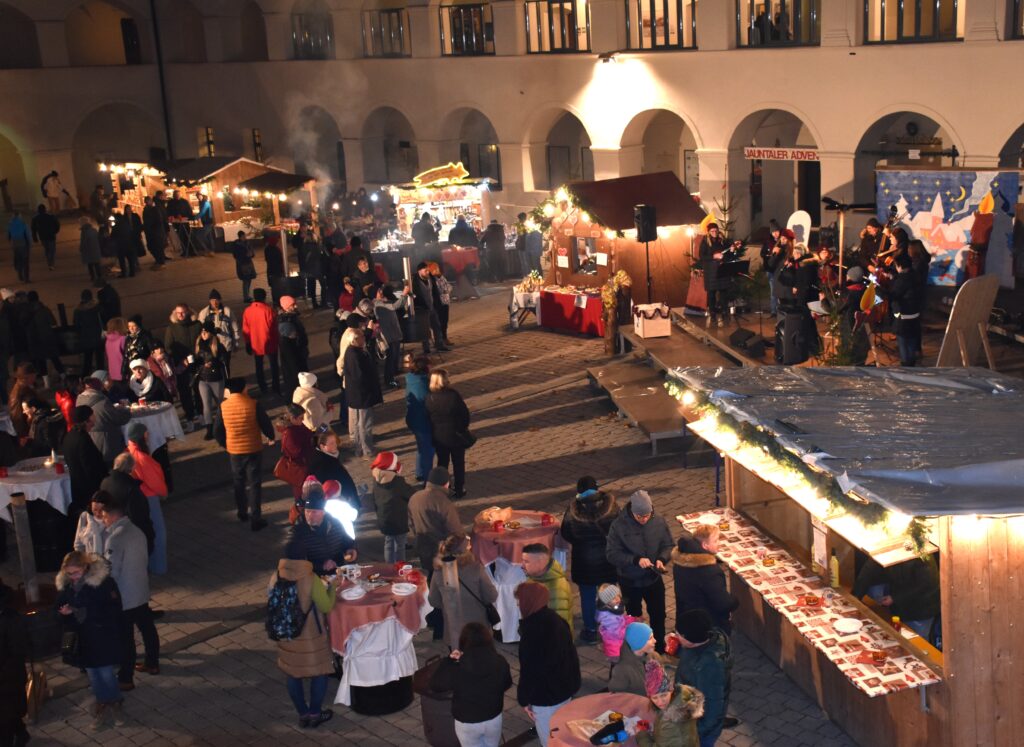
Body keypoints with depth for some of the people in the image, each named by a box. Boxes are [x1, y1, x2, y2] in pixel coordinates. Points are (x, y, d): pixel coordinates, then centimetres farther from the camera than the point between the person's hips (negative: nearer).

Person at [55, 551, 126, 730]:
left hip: (103, 636, -5)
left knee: (105, 671, 0)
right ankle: (104, 703, 31)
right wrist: (64, 612, -14)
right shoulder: (65, 584, -2)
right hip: (83, 637, 5)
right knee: (92, 671, 13)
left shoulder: (103, 581, -19)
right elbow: (59, 606, 9)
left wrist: (85, 613, -24)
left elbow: (113, 609, -22)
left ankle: (115, 702, 25)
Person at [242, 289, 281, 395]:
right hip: (269, 344, -3)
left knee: (259, 367, 16)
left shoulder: (248, 311, -6)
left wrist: (248, 344, 10)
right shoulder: (268, 310, -16)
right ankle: (276, 389, 12)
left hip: (255, 344, 3)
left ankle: (263, 389, 20)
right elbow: (274, 328, -12)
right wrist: (276, 341, 3)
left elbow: (245, 330, -1)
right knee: (274, 366, 12)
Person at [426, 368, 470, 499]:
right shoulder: (454, 396, -20)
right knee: (458, 463, 14)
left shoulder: (429, 398, -13)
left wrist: (434, 432, 13)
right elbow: (465, 414, -13)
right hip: (456, 435, -2)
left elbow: (428, 418, -4)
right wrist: (463, 428, 6)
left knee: (442, 462, 18)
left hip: (438, 437, 2)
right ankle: (459, 489, 22)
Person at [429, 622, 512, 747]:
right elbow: (507, 684, 5)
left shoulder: (457, 668, -22)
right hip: (494, 718, 3)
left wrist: (449, 660, -3)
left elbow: (435, 685, -8)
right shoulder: (500, 662, -13)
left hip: (467, 723, -3)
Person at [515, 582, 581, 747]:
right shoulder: (555, 618, 0)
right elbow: (569, 651, 10)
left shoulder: (532, 629, -27)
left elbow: (529, 669, -22)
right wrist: (572, 681, 21)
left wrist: (524, 698, -10)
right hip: (565, 686, 8)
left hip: (545, 695, -8)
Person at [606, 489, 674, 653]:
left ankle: (660, 650, 38)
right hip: (630, 582, -2)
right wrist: (636, 560, -31)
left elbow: (668, 545, -2)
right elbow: (612, 554, -20)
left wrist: (662, 559, -23)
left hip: (654, 579, 2)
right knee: (634, 617, 19)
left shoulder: (659, 522, -14)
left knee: (658, 615, 16)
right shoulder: (619, 526, -22)